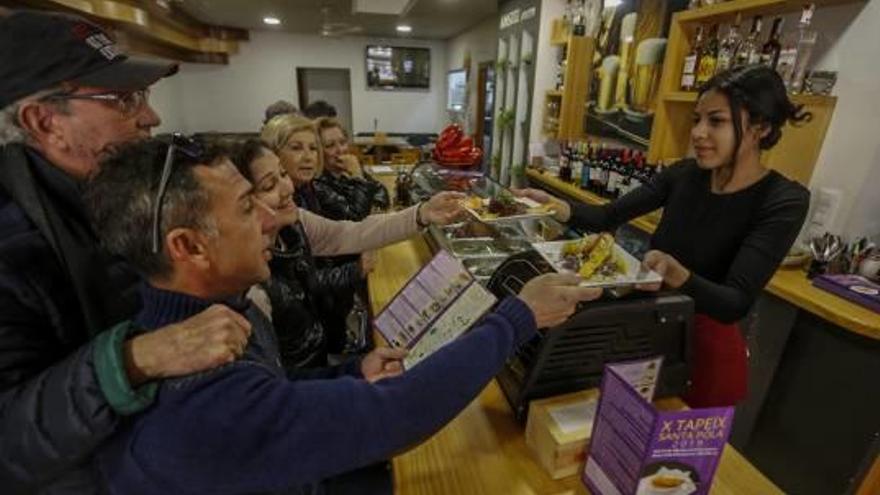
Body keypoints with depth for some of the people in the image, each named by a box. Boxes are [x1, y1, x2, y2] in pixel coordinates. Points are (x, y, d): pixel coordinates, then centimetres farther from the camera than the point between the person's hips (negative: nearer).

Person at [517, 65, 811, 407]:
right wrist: (555, 207, -21)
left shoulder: (783, 202, -19)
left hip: (707, 350, -4)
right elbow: (608, 217, -3)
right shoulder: (685, 174, -5)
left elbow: (736, 304, -26)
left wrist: (674, 273, -46)